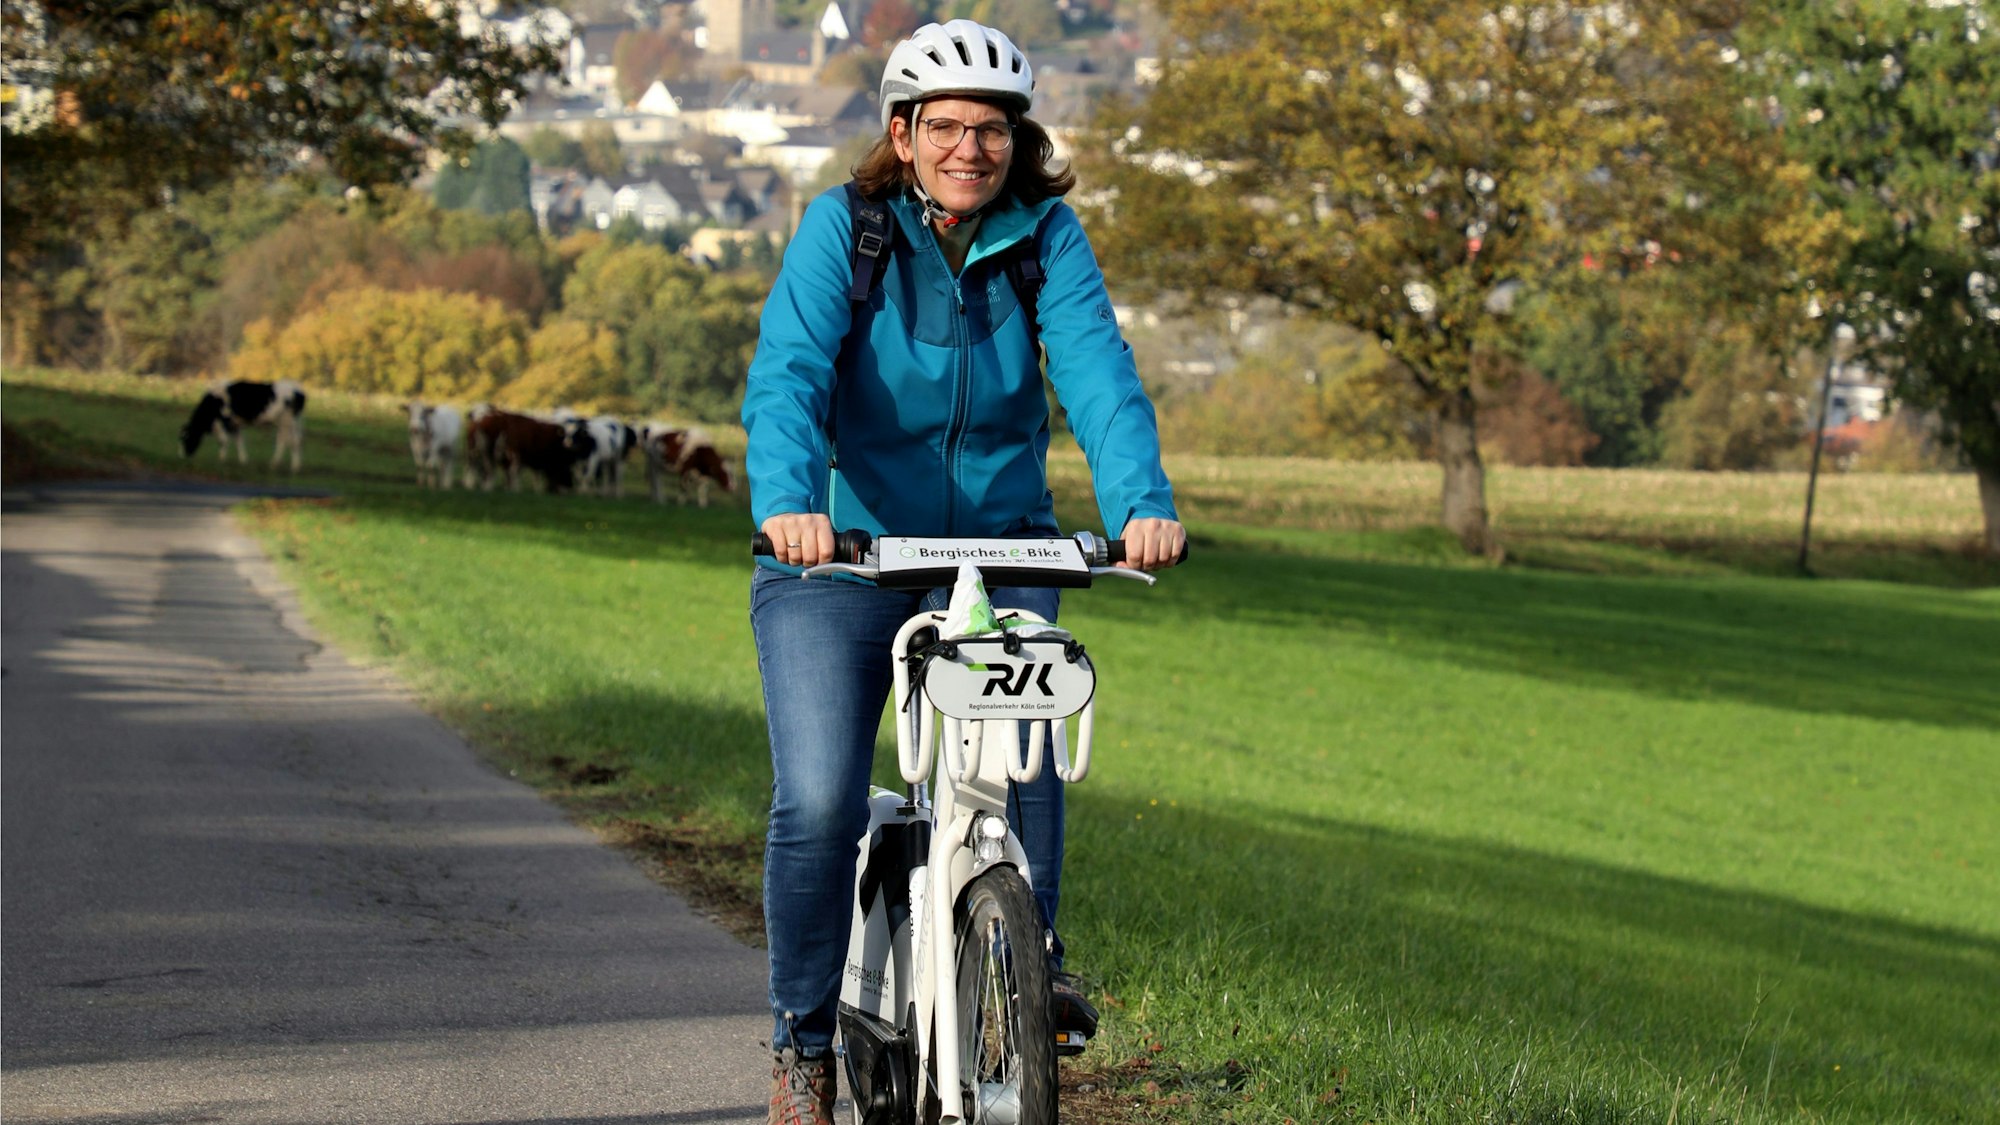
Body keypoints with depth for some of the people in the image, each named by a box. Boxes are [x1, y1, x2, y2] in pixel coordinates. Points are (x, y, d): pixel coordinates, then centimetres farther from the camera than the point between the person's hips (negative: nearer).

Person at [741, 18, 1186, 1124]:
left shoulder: (1045, 236, -4)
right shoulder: (842, 228, -9)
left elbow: (1098, 372, -17)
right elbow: (787, 373, -22)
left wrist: (1140, 503, -36)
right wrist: (786, 503, -41)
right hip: (838, 558, -2)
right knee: (819, 803, -15)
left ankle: (1029, 952, -18)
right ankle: (803, 1036, 3)